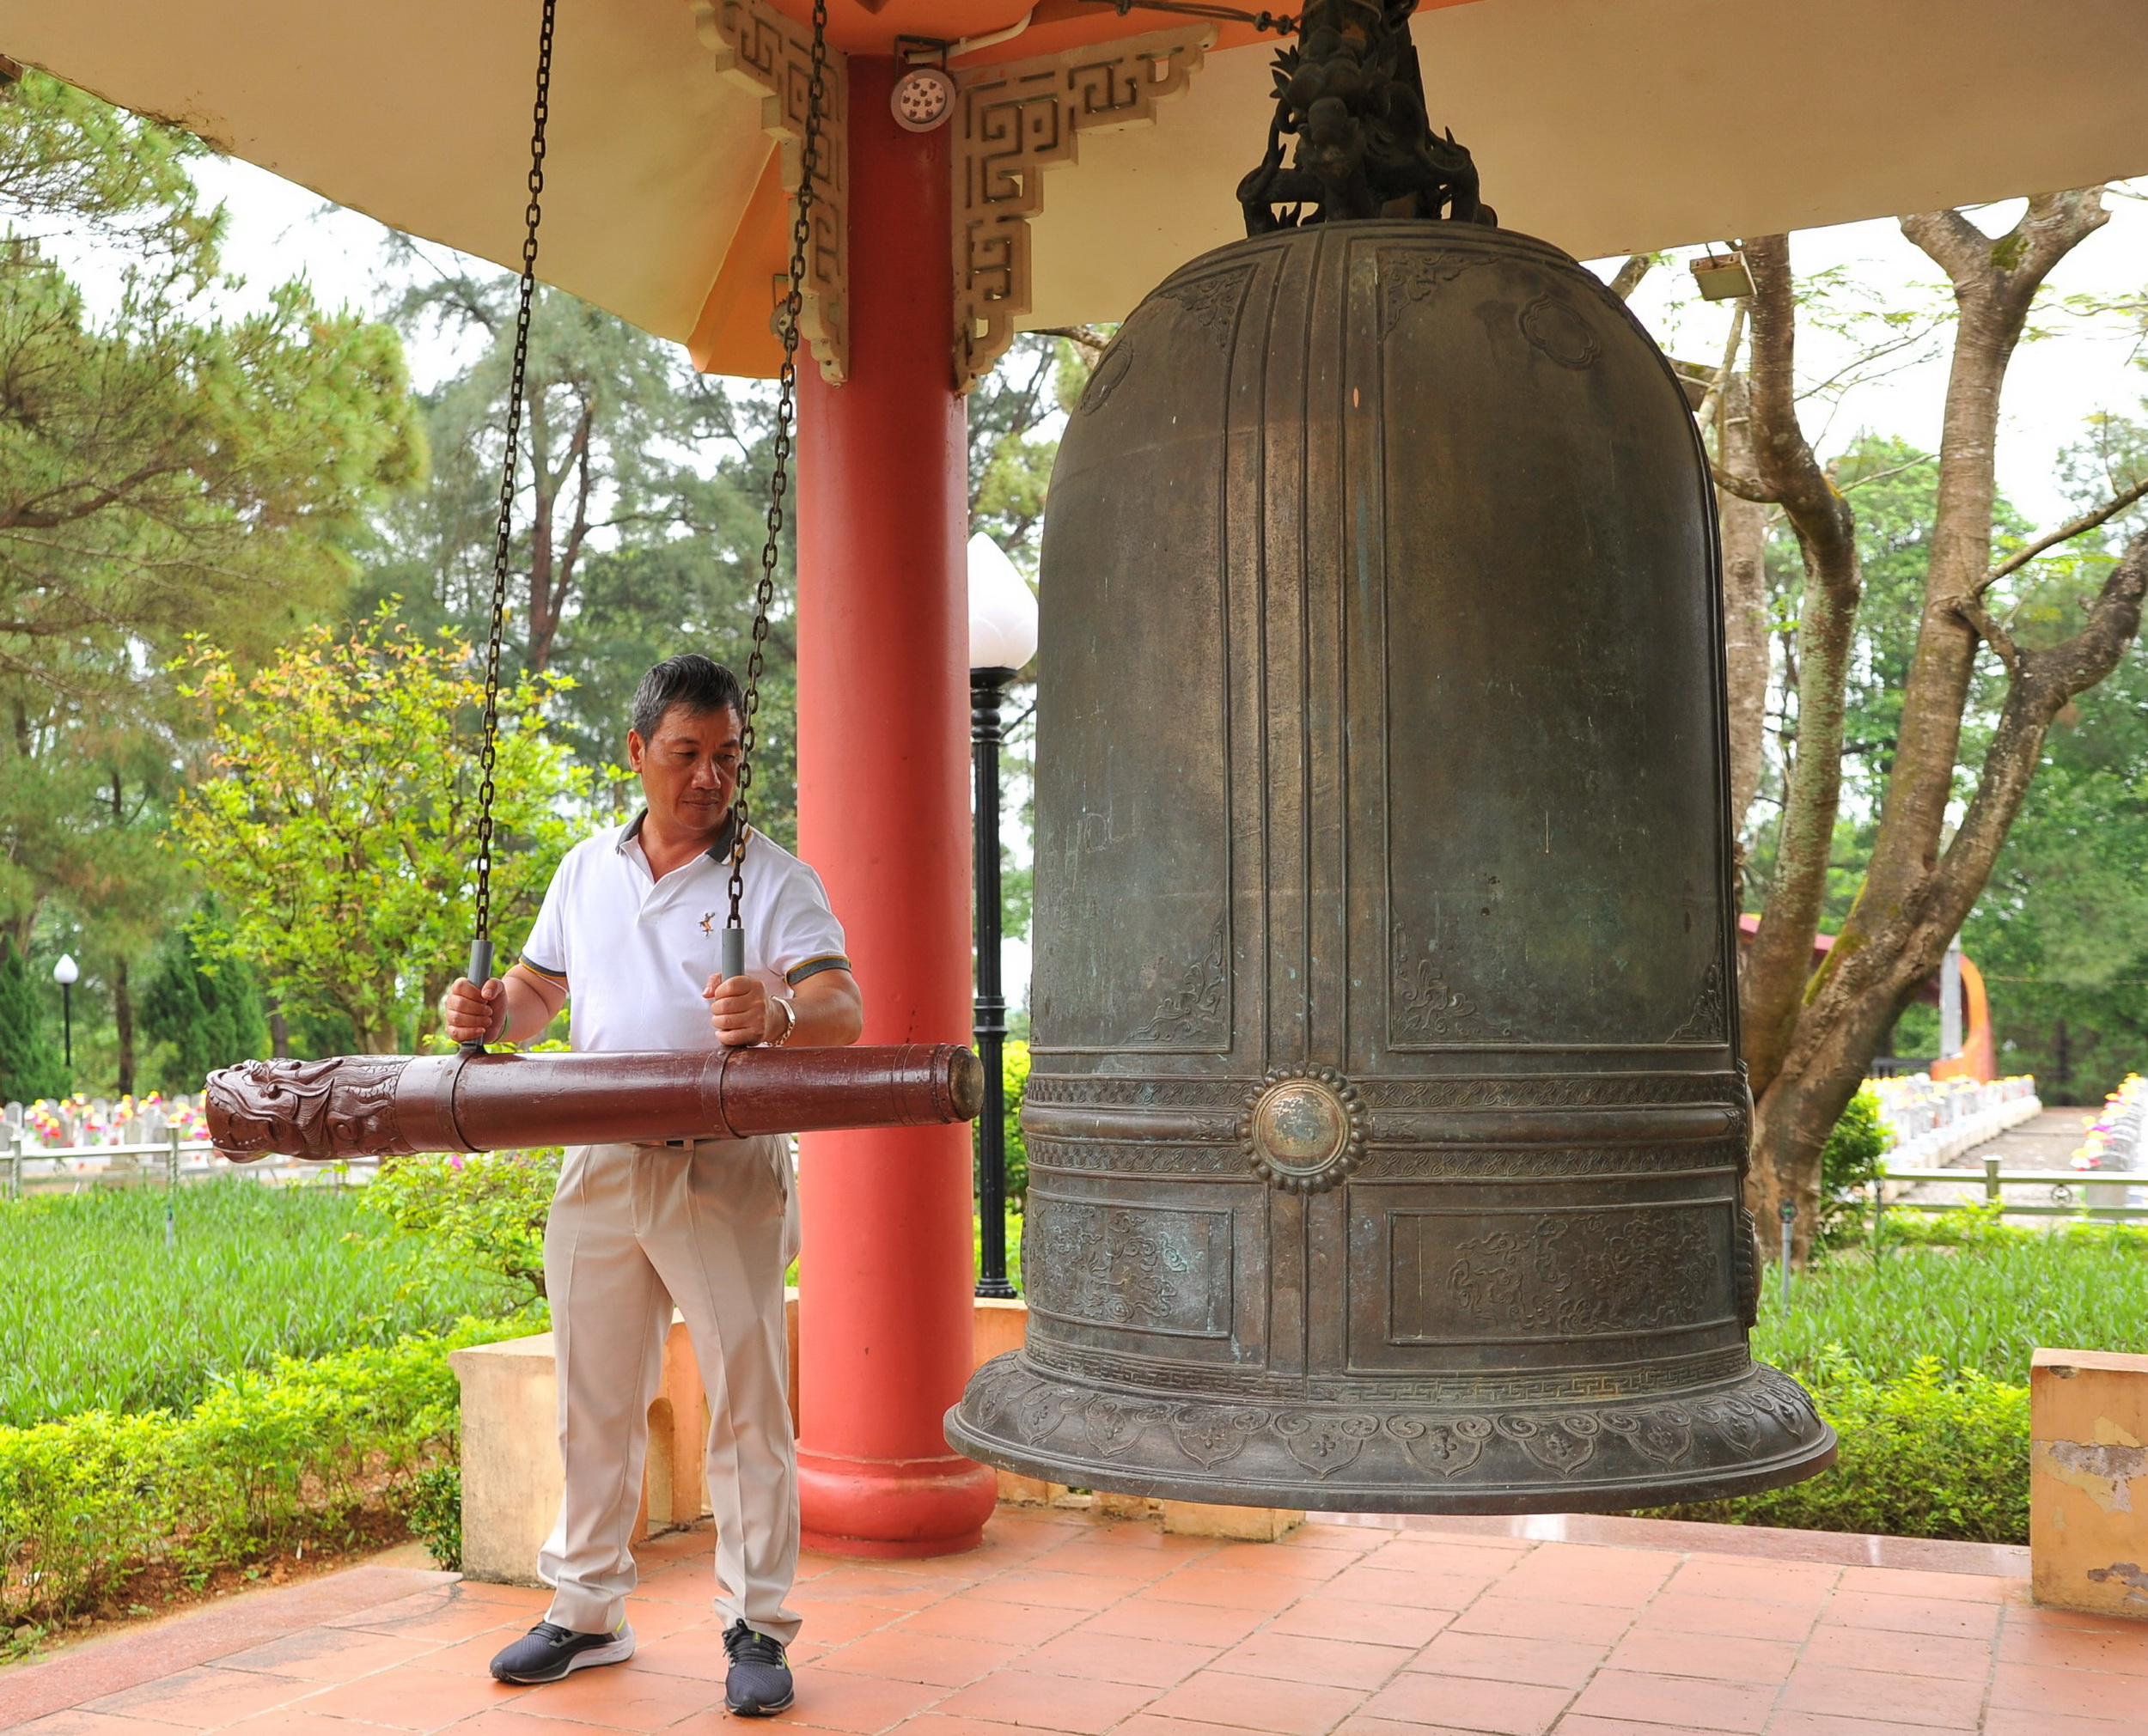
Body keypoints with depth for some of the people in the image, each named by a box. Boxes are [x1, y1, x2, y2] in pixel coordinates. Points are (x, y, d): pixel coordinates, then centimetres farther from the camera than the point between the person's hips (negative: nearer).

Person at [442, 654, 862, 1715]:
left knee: (746, 1399, -1)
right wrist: (493, 1010, -1)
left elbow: (843, 1009, -15)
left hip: (725, 1171, -4)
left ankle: (757, 1627, 11)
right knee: (593, 1401, 12)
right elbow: (541, 988, 22)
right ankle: (587, 1613, 27)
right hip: (598, 1170, 5)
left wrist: (781, 1013, -38)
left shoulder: (773, 880, -3)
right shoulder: (587, 871, 13)